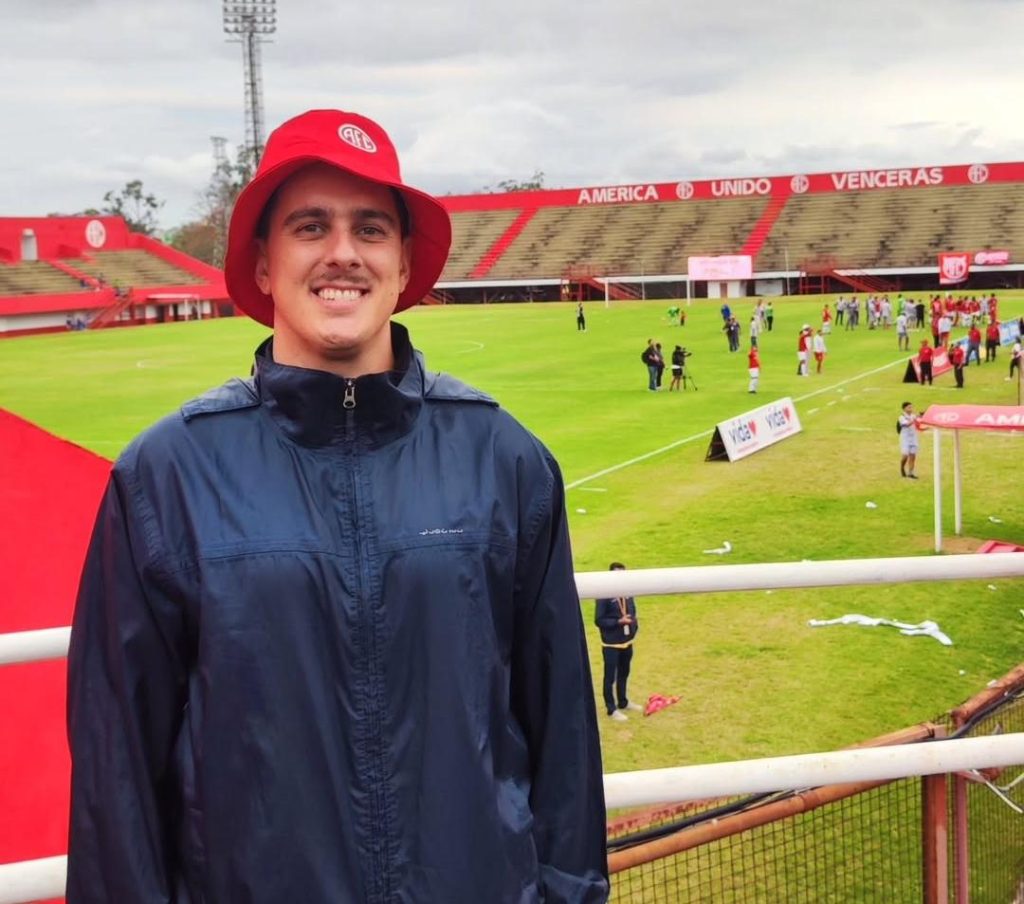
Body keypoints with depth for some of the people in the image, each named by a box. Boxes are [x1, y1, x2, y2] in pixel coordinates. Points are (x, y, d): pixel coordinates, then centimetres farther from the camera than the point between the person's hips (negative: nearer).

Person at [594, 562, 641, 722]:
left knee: (624, 673, 22)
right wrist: (618, 621, -26)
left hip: (627, 641, 7)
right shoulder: (605, 596, -19)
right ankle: (611, 709, 14)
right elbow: (599, 620, -17)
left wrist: (634, 625, 0)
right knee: (610, 676, 3)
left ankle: (623, 702, 39)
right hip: (611, 644, -7)